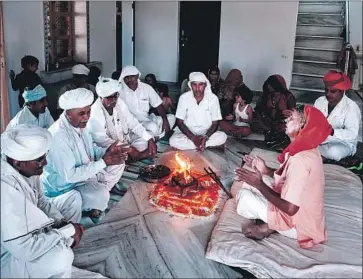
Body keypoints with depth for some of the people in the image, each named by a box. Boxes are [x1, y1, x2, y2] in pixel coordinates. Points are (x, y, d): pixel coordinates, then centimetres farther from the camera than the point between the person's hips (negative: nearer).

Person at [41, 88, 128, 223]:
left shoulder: (79, 124, -6)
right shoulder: (58, 136, -31)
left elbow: (91, 148, 12)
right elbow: (69, 176, -31)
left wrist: (107, 152, -11)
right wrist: (104, 162, -28)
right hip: (64, 186, -9)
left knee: (117, 164, 4)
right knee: (100, 194, -30)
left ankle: (95, 203, 11)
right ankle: (93, 211, 5)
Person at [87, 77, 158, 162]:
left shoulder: (119, 102, -5)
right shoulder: (94, 112, -23)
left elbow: (133, 123, 1)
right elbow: (101, 140, -31)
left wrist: (150, 139, -13)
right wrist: (128, 149, -38)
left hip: (125, 141, 5)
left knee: (151, 148, -8)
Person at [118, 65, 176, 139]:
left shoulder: (146, 87, 0)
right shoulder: (120, 91, -10)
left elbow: (158, 105, 0)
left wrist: (165, 120, -15)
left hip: (147, 119, 5)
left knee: (171, 117, -9)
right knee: (153, 127, -32)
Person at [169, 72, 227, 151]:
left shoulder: (213, 98, -11)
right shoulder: (184, 97, -11)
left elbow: (215, 123, -6)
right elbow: (179, 122, -8)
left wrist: (205, 137, -25)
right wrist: (193, 138, -22)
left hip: (206, 134, -1)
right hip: (188, 133, 1)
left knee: (222, 137, -28)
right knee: (173, 141, -31)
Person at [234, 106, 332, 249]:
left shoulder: (300, 160, -32)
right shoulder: (307, 150, -3)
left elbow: (290, 208, -30)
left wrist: (259, 184, -24)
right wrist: (266, 170, -1)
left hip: (298, 224, -9)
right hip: (304, 213, 9)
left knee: (244, 196, -8)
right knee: (249, 186, 12)